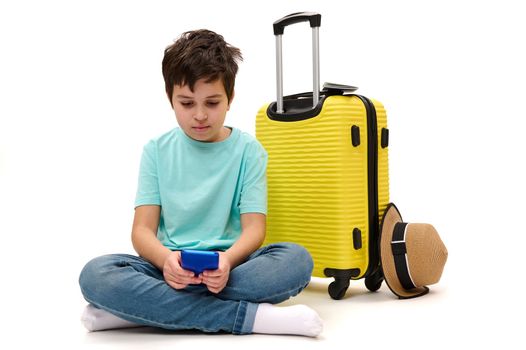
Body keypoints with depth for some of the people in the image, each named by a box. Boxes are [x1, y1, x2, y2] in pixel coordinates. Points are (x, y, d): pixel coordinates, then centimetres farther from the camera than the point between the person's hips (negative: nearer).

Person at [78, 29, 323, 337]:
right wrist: (165, 258, -24)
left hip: (228, 266, 0)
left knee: (297, 259, -29)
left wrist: (228, 259, -27)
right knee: (95, 275, -28)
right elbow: (142, 229, 0)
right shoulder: (157, 150, 7)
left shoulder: (248, 150, 4)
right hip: (172, 266, 1)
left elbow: (254, 227, -4)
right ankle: (248, 316, -27)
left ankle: (146, 308, -26)